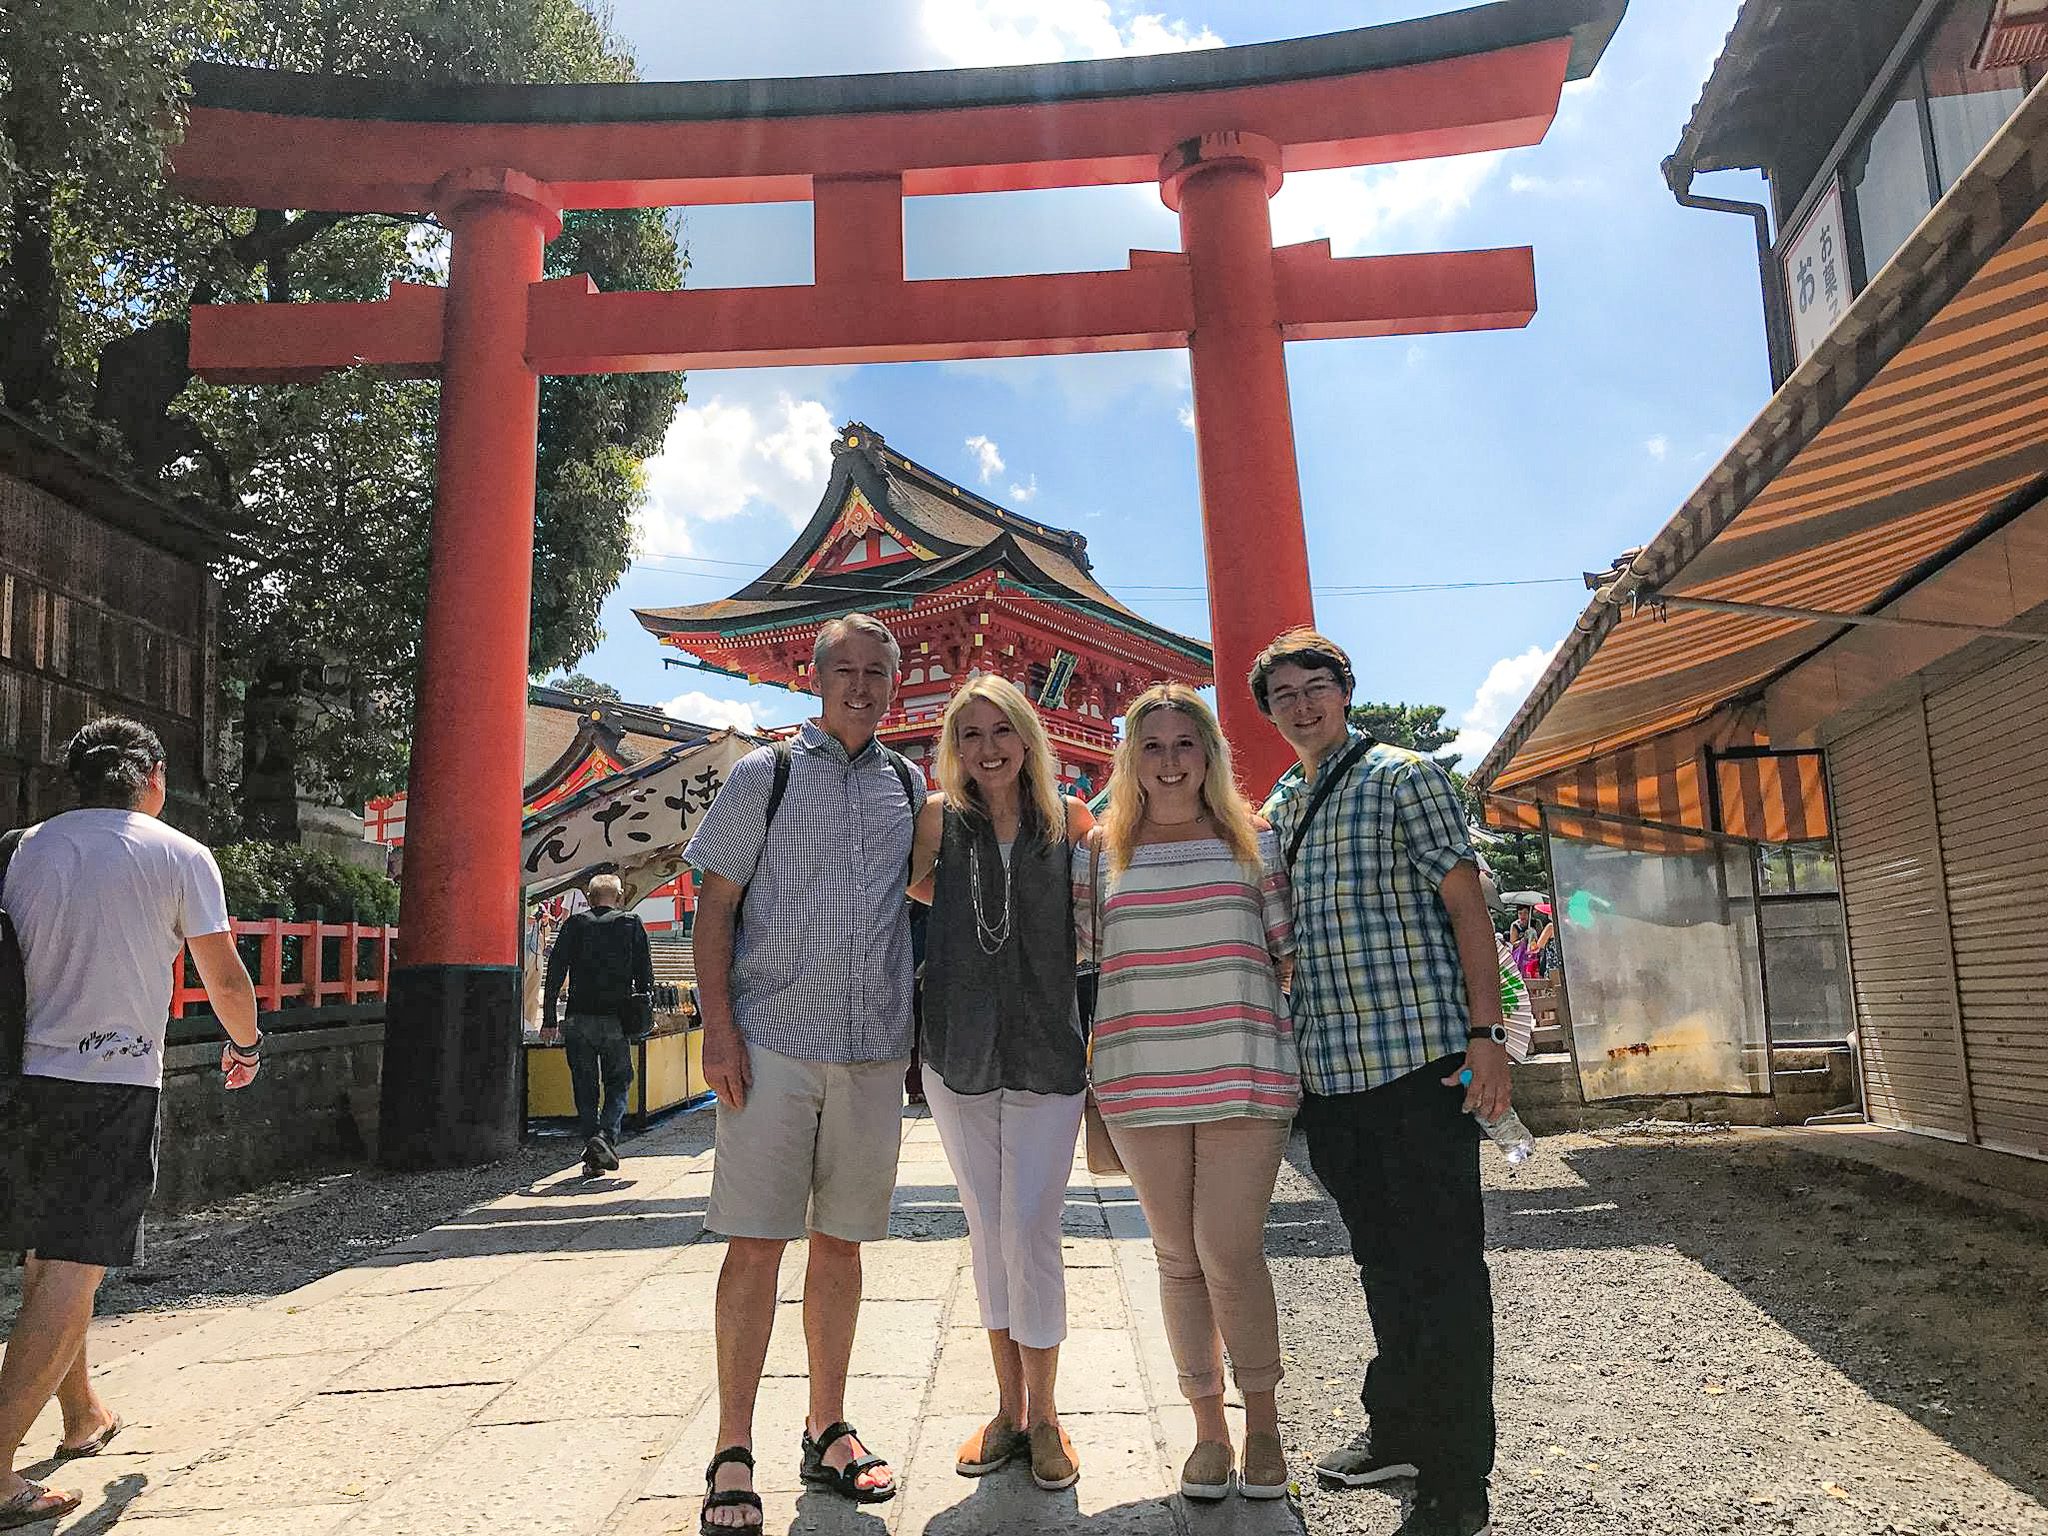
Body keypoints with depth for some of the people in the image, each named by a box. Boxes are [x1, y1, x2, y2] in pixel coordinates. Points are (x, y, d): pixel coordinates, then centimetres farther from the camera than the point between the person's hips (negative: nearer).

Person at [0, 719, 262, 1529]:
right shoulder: (179, 856, -3)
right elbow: (226, 979, 1)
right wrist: (245, 1045, 19)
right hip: (113, 1083, -5)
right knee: (73, 1273, -4)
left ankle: (82, 1417, 36)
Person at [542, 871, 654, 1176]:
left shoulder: (575, 924, 4)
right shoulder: (632, 923, 3)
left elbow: (555, 971, 1)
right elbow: (645, 973, 2)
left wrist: (549, 1018, 2)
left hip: (579, 1019, 1)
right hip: (617, 1019, -1)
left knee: (585, 1087, 9)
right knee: (618, 1083, 11)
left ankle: (592, 1155, 9)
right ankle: (606, 1136, -12)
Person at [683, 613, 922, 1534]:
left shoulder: (910, 788, 12)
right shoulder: (764, 775, 3)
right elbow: (715, 905, 0)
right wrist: (718, 1028, -10)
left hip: (874, 1049, 3)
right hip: (772, 1042, -3)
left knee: (840, 1241, 11)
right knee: (755, 1243, -2)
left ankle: (828, 1430, 24)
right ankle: (732, 1454, 9)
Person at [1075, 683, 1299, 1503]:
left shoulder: (1254, 842, 5)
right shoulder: (1099, 851, 6)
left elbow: (1291, 953, 8)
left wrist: (1302, 1054, 4)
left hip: (1244, 1079, -1)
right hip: (1140, 1087, 2)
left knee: (1230, 1254, -4)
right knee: (1178, 1257, 10)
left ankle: (1263, 1421, 20)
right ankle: (1208, 1427, 26)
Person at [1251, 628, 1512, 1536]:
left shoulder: (1403, 779, -2)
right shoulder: (1273, 812, 16)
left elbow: (1468, 909, -6)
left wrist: (1486, 1033, -14)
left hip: (1420, 1058, -6)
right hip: (1327, 1070, 6)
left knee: (1443, 1267, 1)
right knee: (1381, 1263, 18)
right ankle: (1399, 1429, 35)